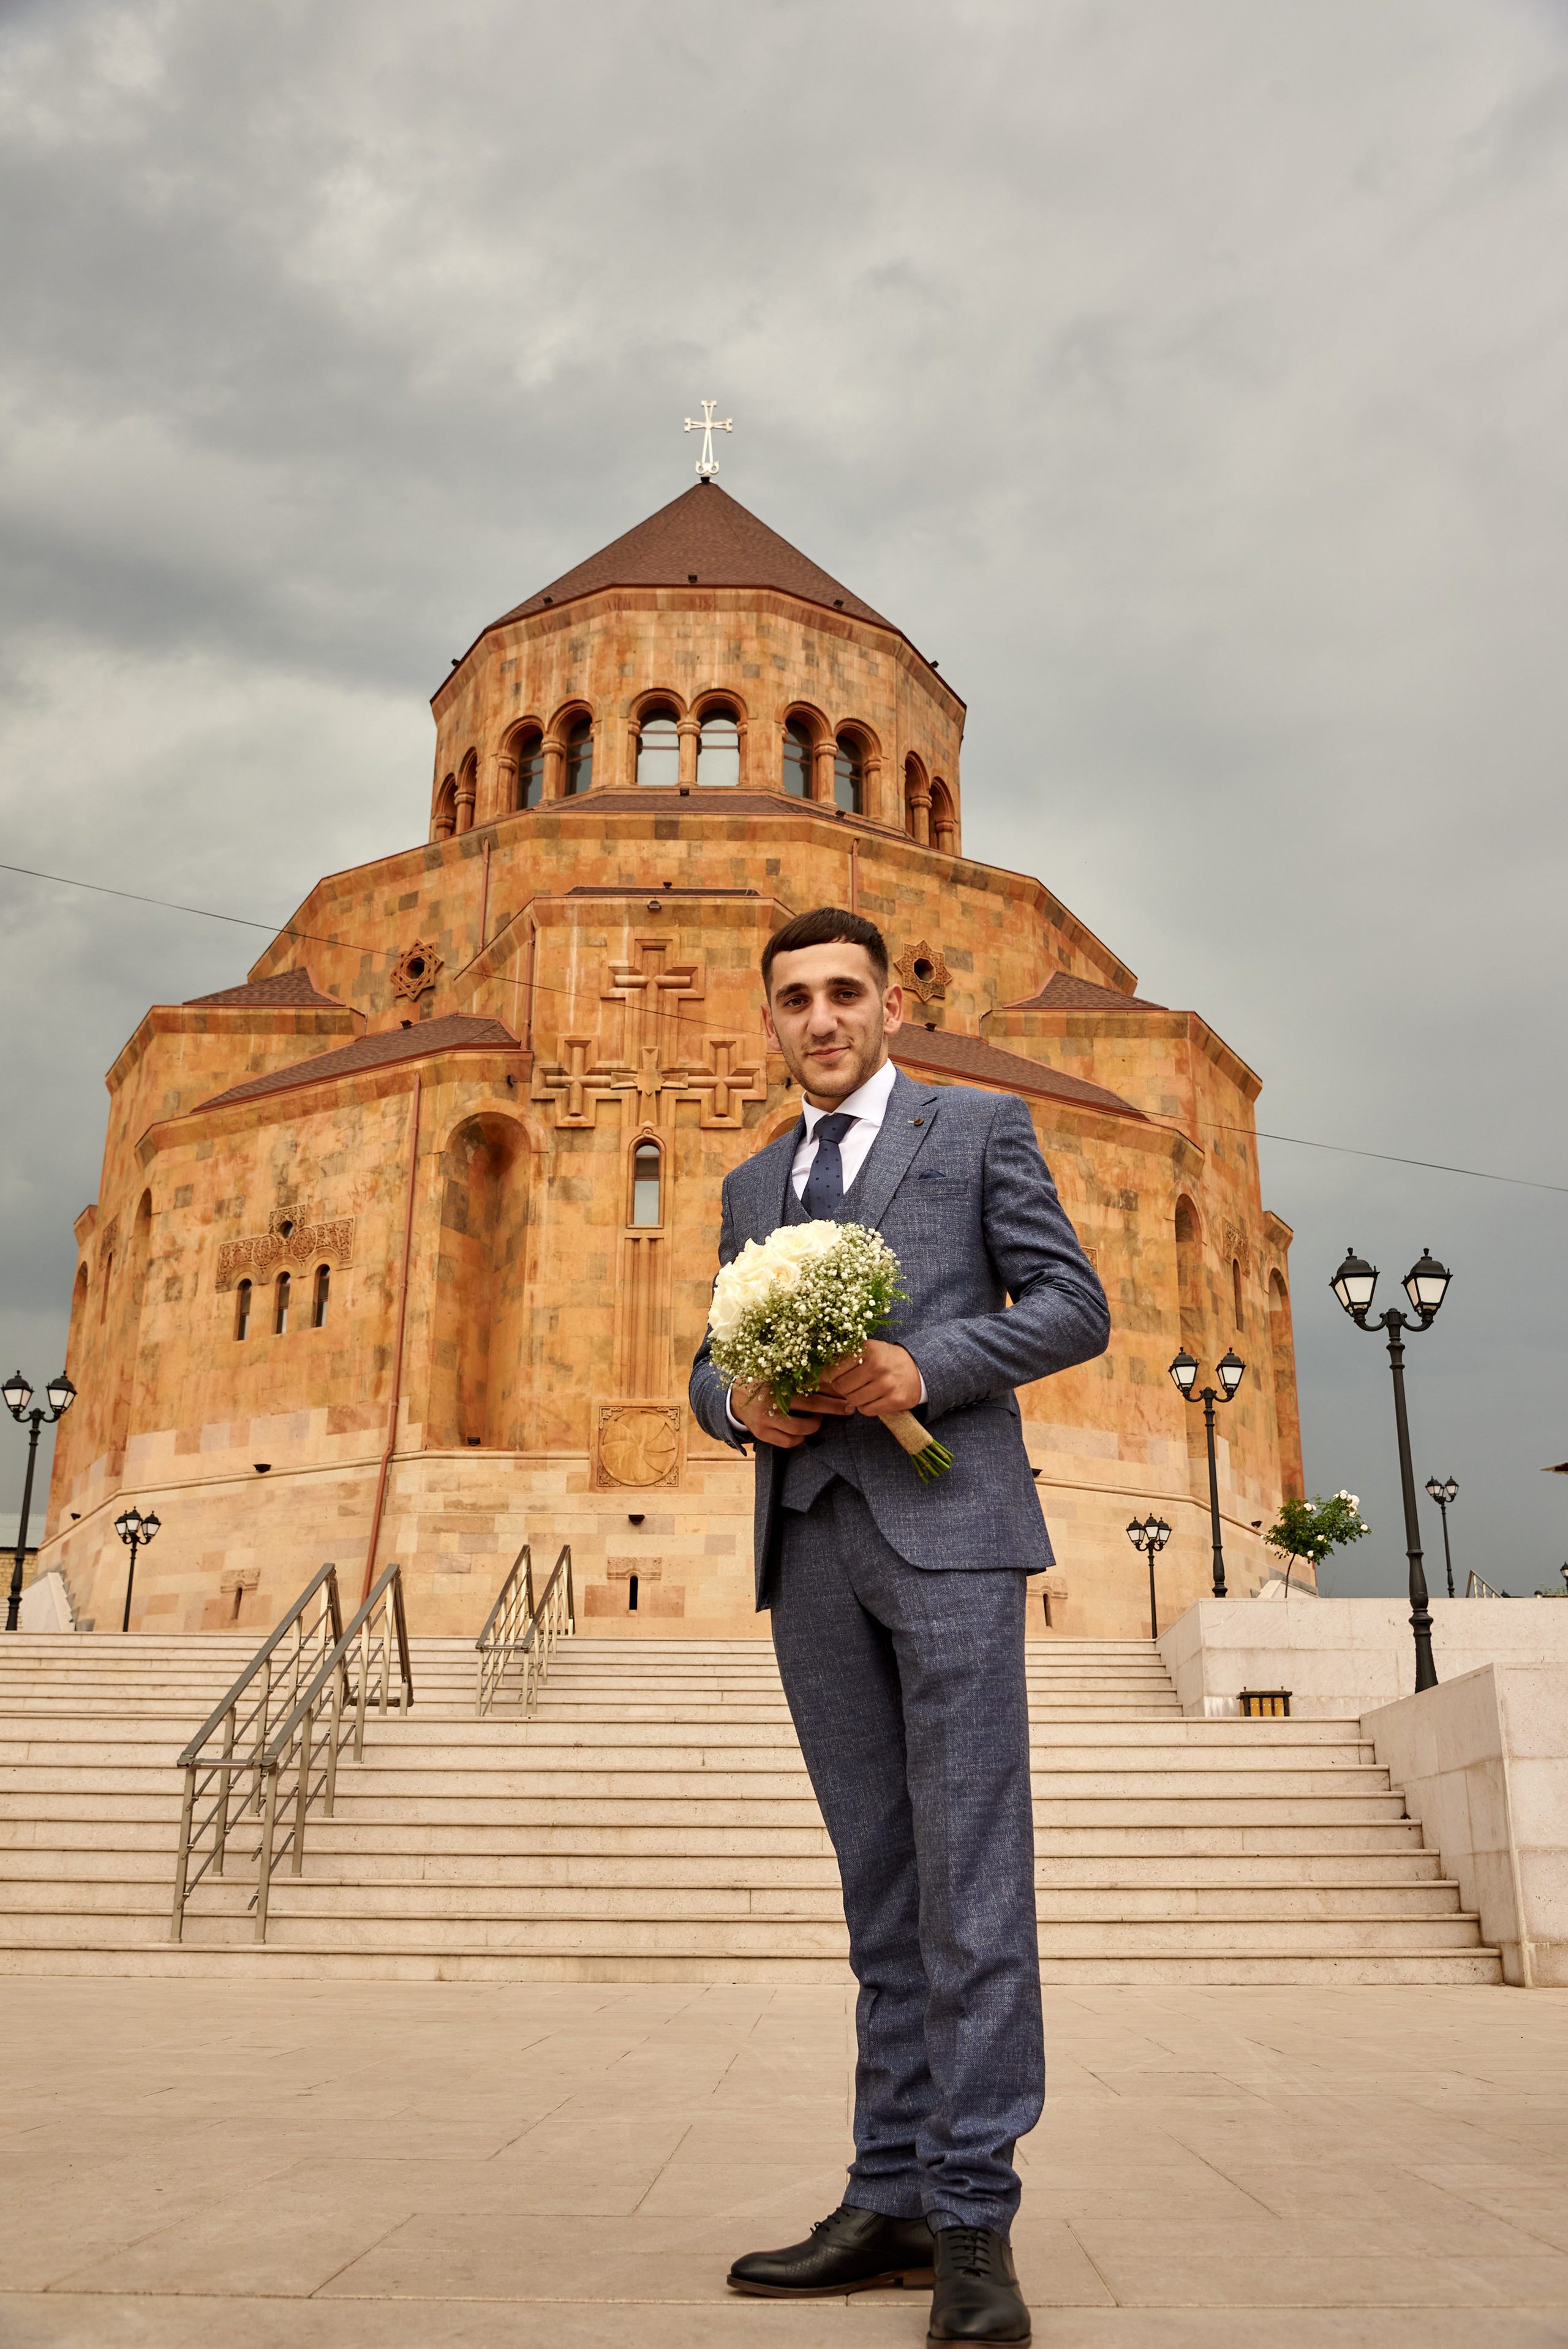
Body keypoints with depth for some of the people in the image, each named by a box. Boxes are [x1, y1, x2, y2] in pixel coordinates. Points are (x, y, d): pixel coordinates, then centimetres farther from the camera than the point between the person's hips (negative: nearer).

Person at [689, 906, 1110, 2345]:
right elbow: (711, 1364, 21)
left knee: (968, 1877, -6)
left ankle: (973, 2221, 0)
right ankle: (892, 2201, 13)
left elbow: (1075, 1307, 1)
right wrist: (743, 1404, -3)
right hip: (810, 1541, 5)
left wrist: (924, 1364, -14)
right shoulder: (754, 1184, 22)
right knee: (882, 1887, 8)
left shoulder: (982, 1126, 8)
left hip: (946, 1524, -4)